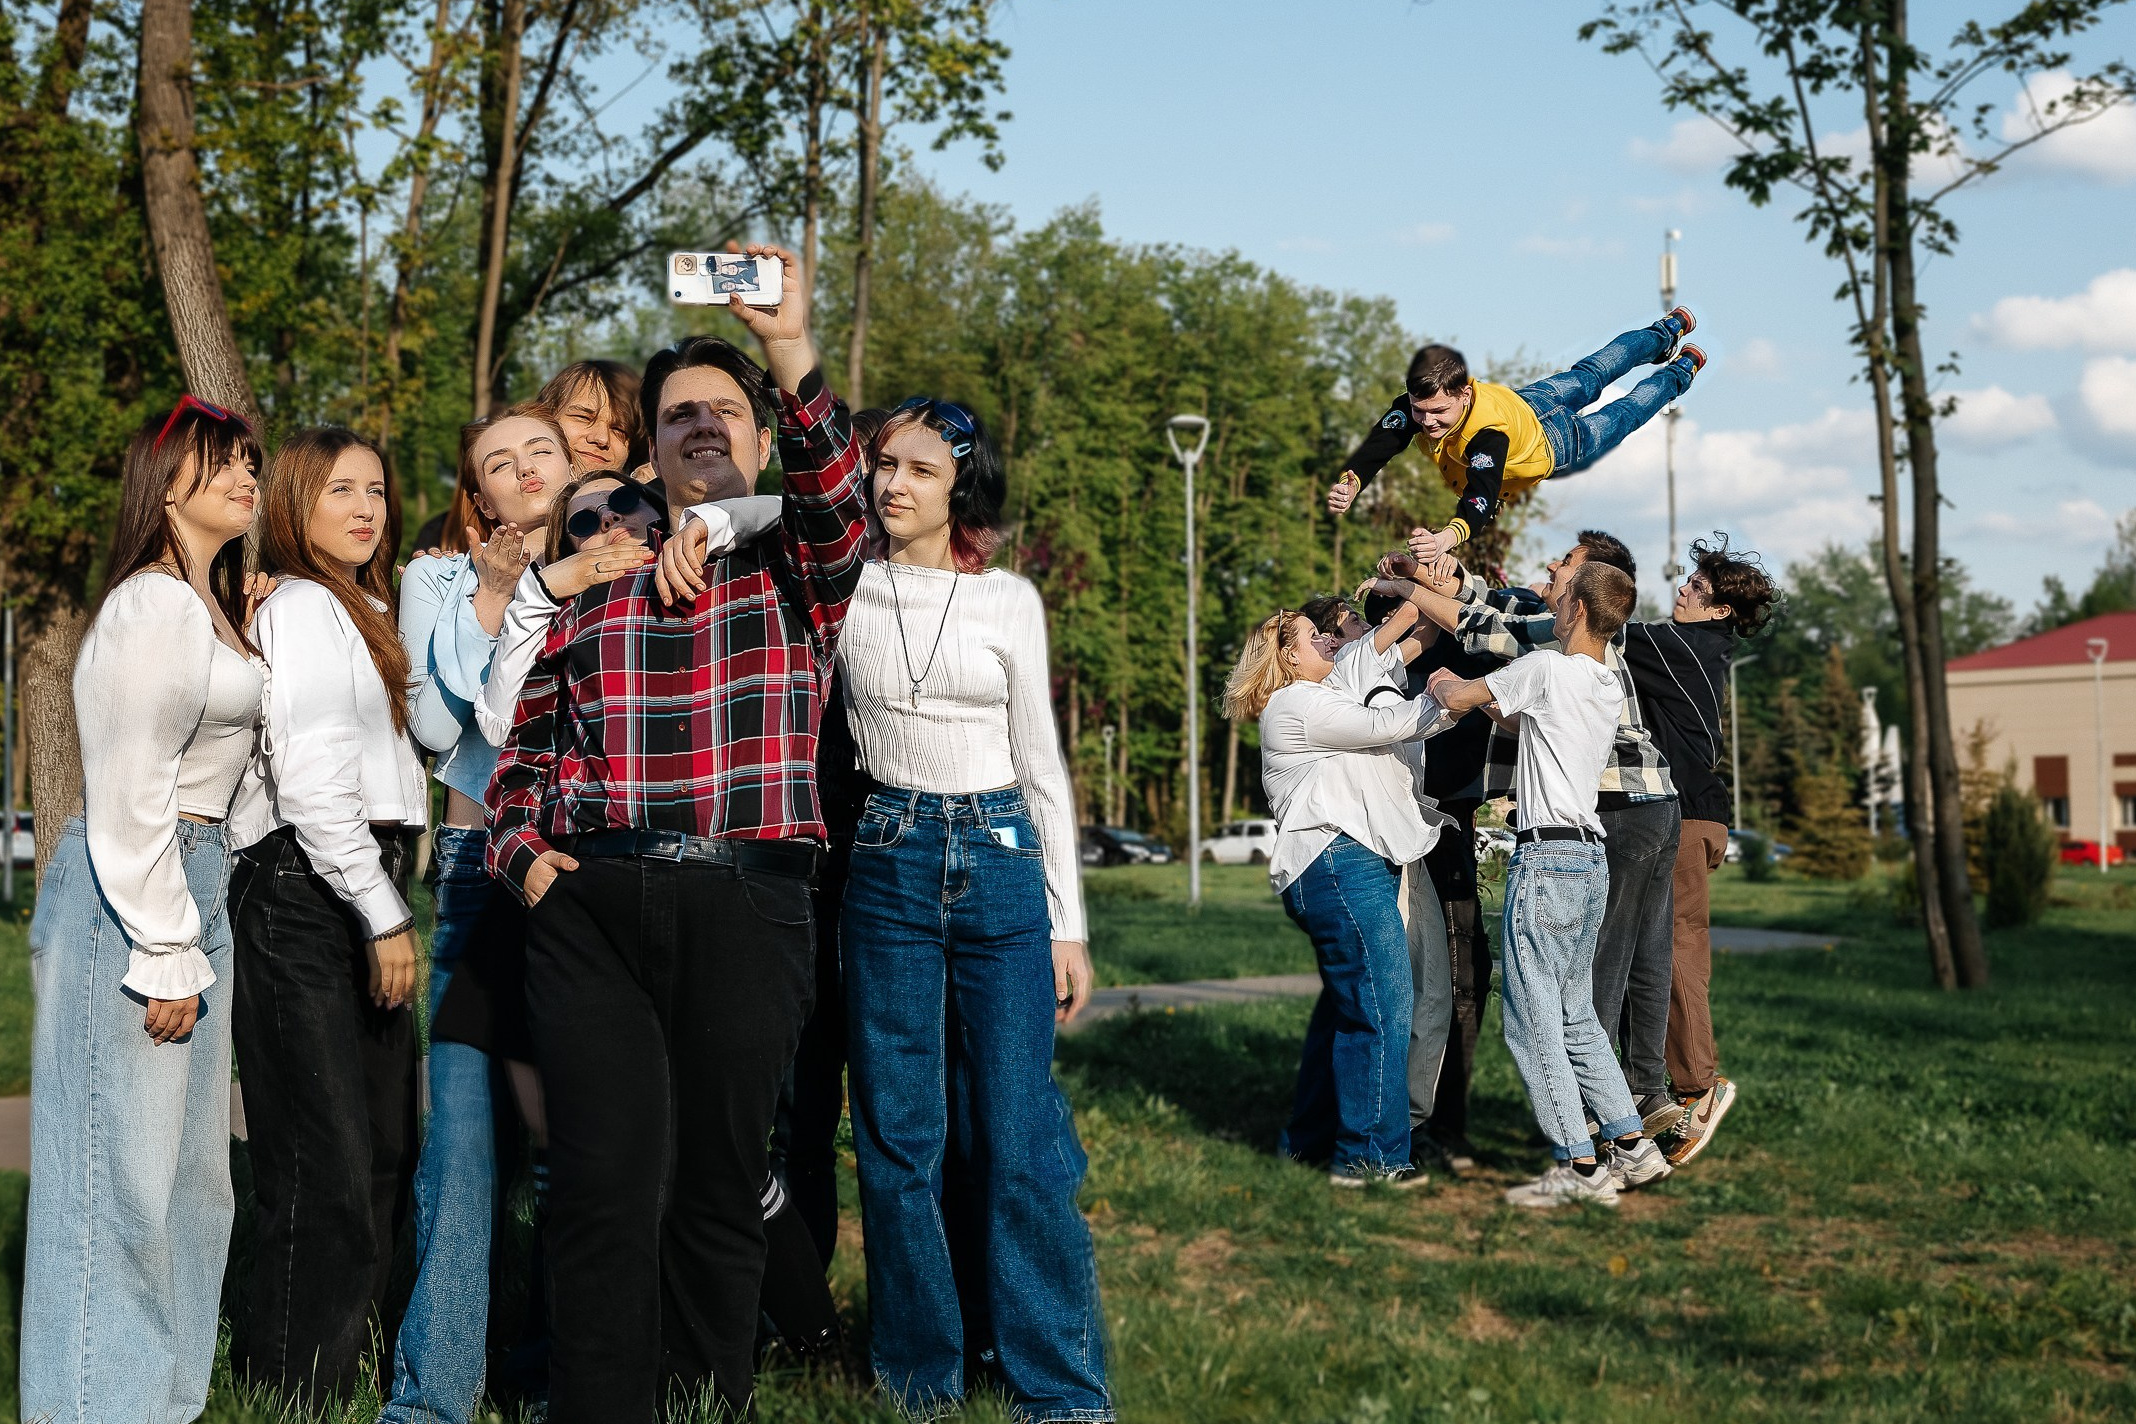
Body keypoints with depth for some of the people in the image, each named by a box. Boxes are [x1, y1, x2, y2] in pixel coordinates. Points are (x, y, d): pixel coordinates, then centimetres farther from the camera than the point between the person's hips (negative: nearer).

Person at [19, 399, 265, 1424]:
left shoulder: (210, 606, 17)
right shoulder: (156, 607, -14)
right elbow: (130, 794, -18)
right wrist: (165, 954, -17)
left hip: (193, 880, 10)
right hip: (124, 893, -10)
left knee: (189, 1170, 14)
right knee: (122, 1174, -5)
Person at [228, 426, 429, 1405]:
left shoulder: (361, 610, 24)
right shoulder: (302, 606, -7)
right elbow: (307, 776, -16)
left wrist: (390, 902, 15)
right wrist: (382, 912, -17)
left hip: (362, 887, 10)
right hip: (302, 887, -10)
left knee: (386, 1148, 11)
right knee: (328, 1159, -9)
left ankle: (352, 1355, 19)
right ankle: (298, 1383, -2)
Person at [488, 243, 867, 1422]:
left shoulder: (797, 567, 12)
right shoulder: (589, 574, 17)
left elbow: (835, 498, -11)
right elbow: (526, 738, 19)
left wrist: (791, 352, -24)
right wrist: (520, 848, 1)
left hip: (747, 902, 0)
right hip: (592, 905, 1)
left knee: (721, 1187, 6)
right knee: (607, 1190, -6)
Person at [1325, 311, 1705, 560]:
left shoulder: (1489, 433, -53)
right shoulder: (1418, 403, -39)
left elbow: (1482, 501, -65)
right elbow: (1378, 445, -45)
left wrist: (1447, 537, -84)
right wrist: (1349, 484, -67)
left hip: (1551, 444, -5)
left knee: (1621, 416, 25)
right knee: (1588, 377, 31)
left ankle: (1680, 371, 53)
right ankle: (1667, 331, 58)